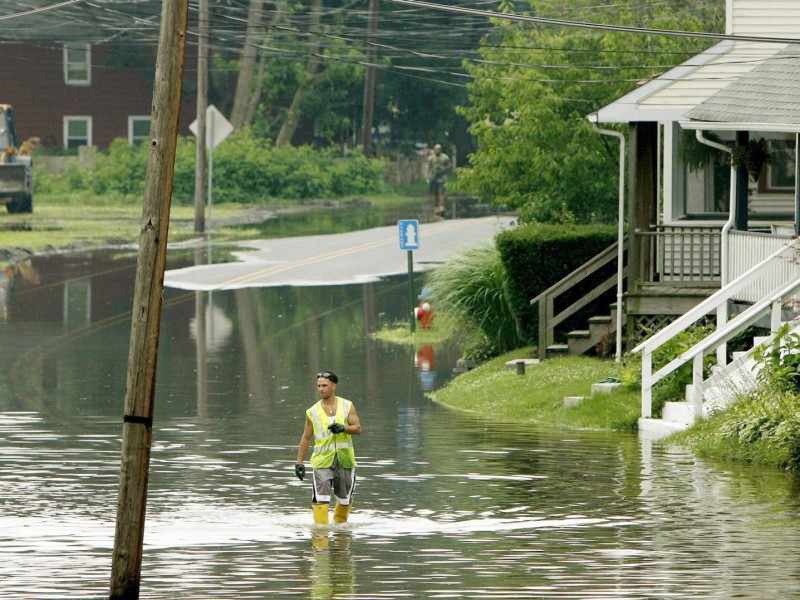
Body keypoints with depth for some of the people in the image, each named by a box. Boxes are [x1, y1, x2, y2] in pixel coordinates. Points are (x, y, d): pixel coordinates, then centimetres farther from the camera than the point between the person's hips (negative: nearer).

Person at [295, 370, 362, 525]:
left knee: (345, 498, 12)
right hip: (322, 459, -1)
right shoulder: (312, 412, 2)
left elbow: (358, 428, -1)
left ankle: (339, 522, 34)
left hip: (345, 459, 1)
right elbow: (306, 437, 8)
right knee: (320, 498, -15)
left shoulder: (347, 406, 3)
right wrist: (299, 462, 6)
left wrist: (343, 428, -22)